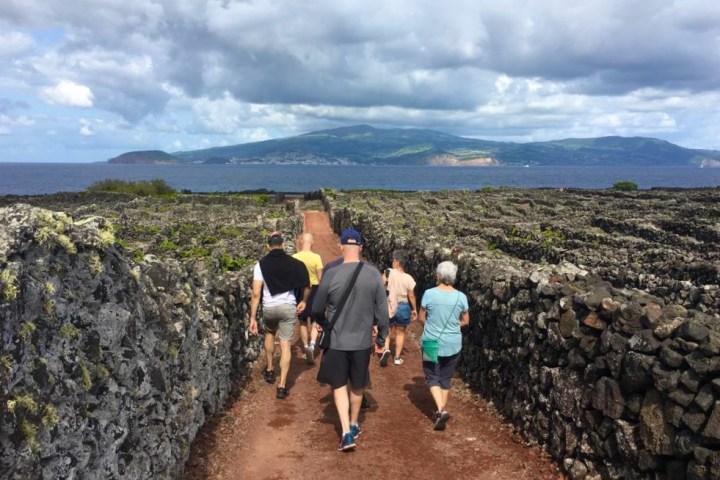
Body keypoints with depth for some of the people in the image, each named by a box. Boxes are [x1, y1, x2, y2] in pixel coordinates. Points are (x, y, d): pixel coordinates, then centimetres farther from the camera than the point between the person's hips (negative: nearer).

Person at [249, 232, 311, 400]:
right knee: (285, 345, 5)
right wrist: (303, 301, 18)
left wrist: (253, 318, -8)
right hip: (288, 307, -1)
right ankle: (282, 386, 2)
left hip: (269, 307, 1)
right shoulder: (293, 263, -2)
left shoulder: (261, 264, -5)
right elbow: (307, 286, -1)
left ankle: (270, 370, 39)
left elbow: (256, 294, -10)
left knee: (270, 333, 31)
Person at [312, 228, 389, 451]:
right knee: (357, 385, 20)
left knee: (339, 385, 13)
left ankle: (346, 433, 4)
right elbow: (382, 310, -4)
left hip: (336, 341, -2)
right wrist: (382, 336, 10)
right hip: (363, 341, 2)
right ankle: (354, 425, 37)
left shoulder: (331, 274, -15)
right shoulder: (373, 274, -10)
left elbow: (317, 308, -3)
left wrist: (321, 322, 19)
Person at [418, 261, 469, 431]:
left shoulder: (429, 294, -14)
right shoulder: (461, 297, -8)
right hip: (453, 345, 2)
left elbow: (421, 318, -4)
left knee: (433, 378, 10)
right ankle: (441, 411, 26)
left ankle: (441, 410, -9)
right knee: (446, 379, 18)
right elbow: (465, 321, 3)